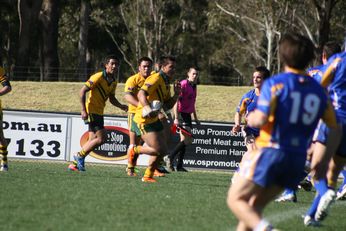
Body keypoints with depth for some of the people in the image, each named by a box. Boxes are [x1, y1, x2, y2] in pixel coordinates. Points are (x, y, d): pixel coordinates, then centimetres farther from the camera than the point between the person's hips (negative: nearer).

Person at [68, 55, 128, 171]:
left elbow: (112, 98, 22)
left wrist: (121, 106, 1)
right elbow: (82, 91, -16)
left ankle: (75, 163, 18)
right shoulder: (98, 77, -15)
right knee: (101, 138, -14)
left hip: (99, 113, 9)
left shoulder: (113, 82, 10)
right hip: (92, 111, -9)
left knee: (93, 140, 10)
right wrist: (84, 110, -22)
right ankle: (80, 155, -1)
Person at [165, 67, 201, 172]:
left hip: (187, 115, 9)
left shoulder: (194, 86, 15)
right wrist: (176, 118, -22)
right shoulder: (183, 84, -12)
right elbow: (176, 101, -17)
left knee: (185, 141, 8)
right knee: (187, 140, -18)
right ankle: (170, 157, -11)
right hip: (181, 114, -9)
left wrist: (195, 118, 27)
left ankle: (179, 165, 11)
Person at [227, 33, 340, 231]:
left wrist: (251, 118, 3)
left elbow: (260, 120, -16)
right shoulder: (319, 91, 9)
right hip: (299, 158, 6)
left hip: (271, 150, -6)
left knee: (236, 199, 0)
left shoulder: (275, 84, -8)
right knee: (256, 204, 16)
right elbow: (335, 129, 13)